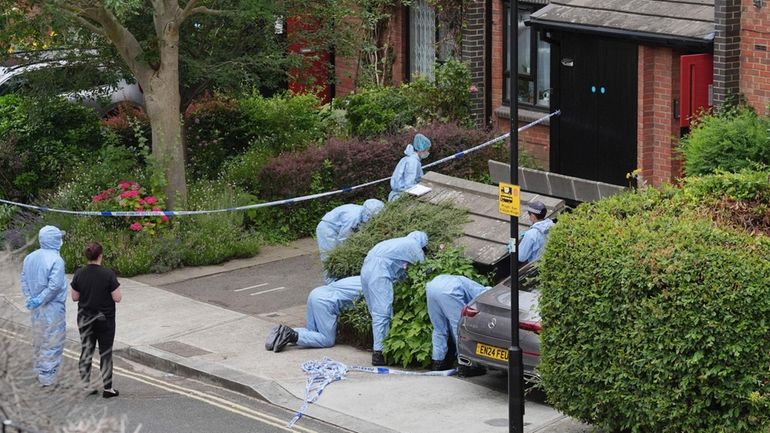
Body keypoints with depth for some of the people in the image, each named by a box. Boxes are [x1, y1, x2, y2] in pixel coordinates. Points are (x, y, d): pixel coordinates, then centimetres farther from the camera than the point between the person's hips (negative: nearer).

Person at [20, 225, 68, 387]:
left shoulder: (30, 257, 5)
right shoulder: (56, 260, -19)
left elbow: (24, 280, 5)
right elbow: (55, 285, -25)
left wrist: (30, 299, 0)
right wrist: (39, 300, -17)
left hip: (36, 308, 8)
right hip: (53, 308, -8)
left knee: (38, 341, 19)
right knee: (52, 343, 1)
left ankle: (39, 372, 29)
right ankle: (48, 379, 4)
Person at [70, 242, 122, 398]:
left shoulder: (79, 274, -6)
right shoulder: (108, 274, -18)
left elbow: (75, 297, 1)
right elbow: (117, 298, -15)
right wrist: (116, 290, 5)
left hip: (84, 319, 3)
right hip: (105, 319, -3)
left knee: (86, 351, 12)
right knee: (105, 352, 6)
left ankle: (85, 385, 14)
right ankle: (107, 388, 9)